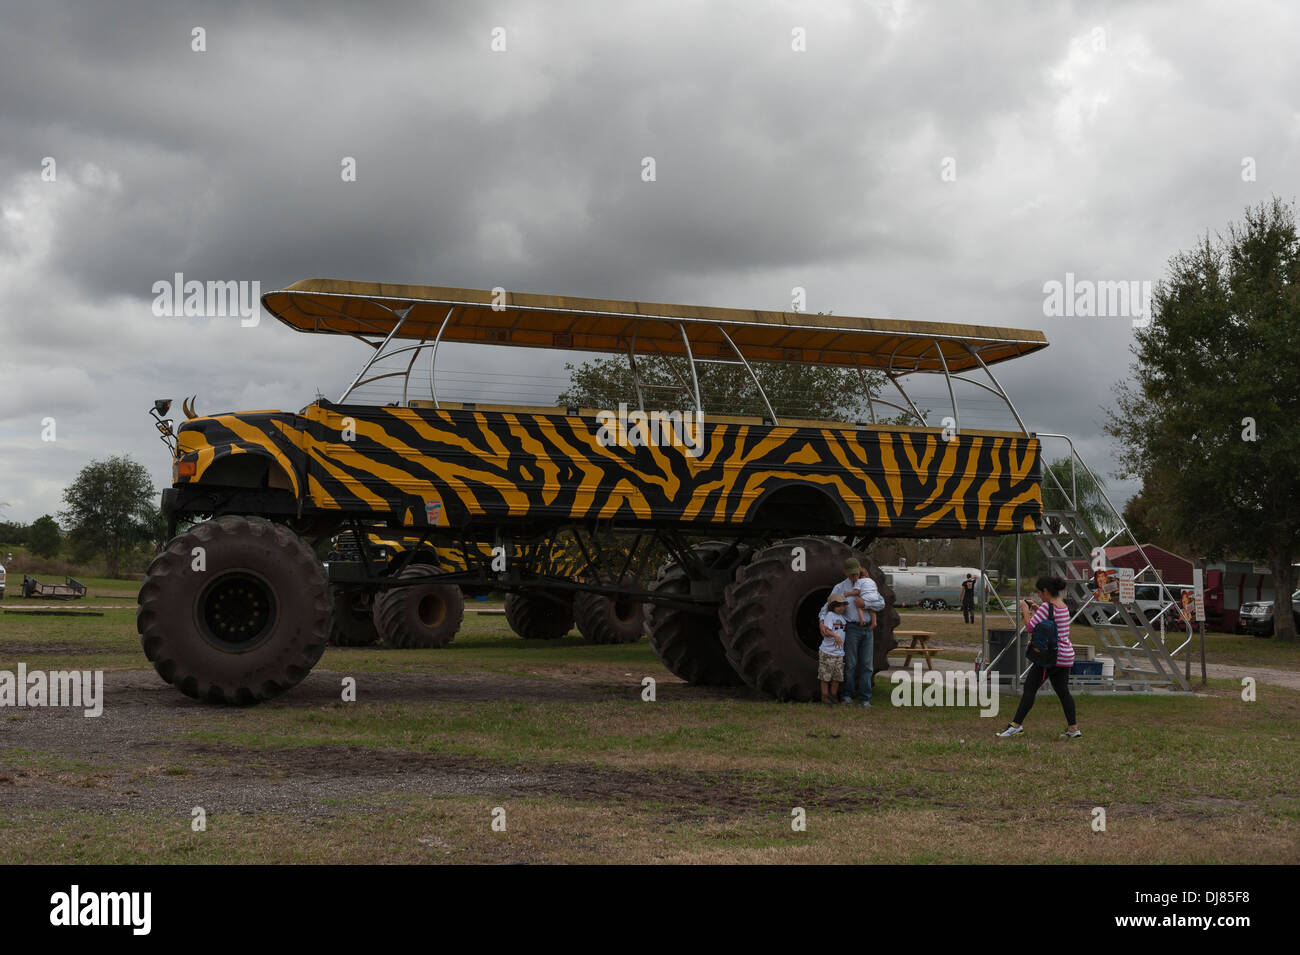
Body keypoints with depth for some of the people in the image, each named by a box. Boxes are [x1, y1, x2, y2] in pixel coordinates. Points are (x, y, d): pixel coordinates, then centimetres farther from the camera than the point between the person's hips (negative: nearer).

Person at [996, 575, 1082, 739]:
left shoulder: (1046, 607, -15)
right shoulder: (1064, 607, 12)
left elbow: (1030, 627, -15)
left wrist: (1025, 610, -1)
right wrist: (1035, 610, 18)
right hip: (1067, 655, 9)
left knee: (1029, 688, -3)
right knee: (1062, 691, 13)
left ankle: (1016, 725, -2)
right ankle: (1073, 728, 12)